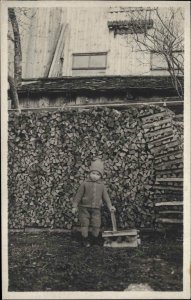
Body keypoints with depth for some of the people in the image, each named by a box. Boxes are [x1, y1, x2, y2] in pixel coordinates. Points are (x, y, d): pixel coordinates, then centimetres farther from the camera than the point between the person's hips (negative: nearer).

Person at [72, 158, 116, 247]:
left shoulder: (102, 185, 5)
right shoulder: (85, 184, -3)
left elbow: (105, 196, 8)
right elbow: (79, 195, -1)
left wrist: (110, 206, -1)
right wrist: (75, 206, -1)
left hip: (96, 209, 2)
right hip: (84, 207, -2)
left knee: (96, 225, 1)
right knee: (84, 224, 2)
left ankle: (95, 239, 22)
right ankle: (85, 240, 17)